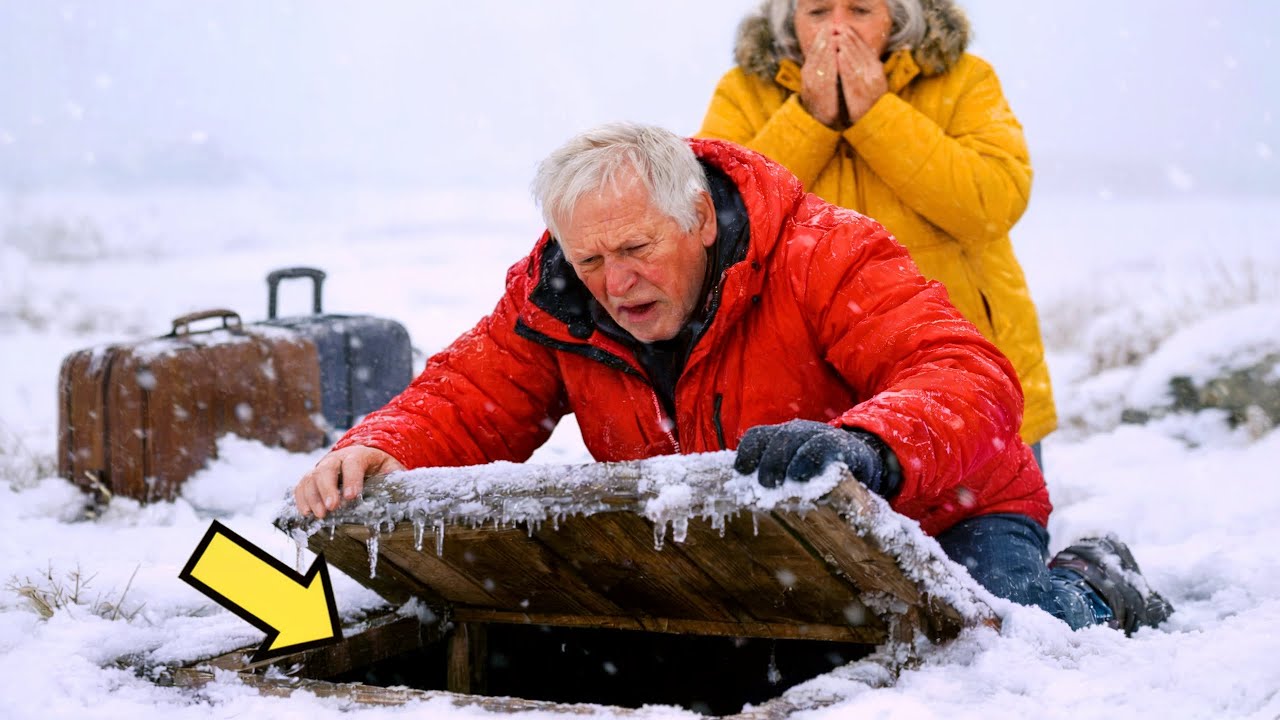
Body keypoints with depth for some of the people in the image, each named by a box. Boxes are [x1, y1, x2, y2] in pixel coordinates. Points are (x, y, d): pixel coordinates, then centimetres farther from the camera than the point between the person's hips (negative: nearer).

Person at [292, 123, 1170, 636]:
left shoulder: (824, 255, -25)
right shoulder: (553, 302, -11)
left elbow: (972, 380, -34)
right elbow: (463, 402, -5)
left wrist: (865, 448, -56)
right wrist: (378, 452, -29)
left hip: (933, 518, -7)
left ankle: (1086, 587, 10)